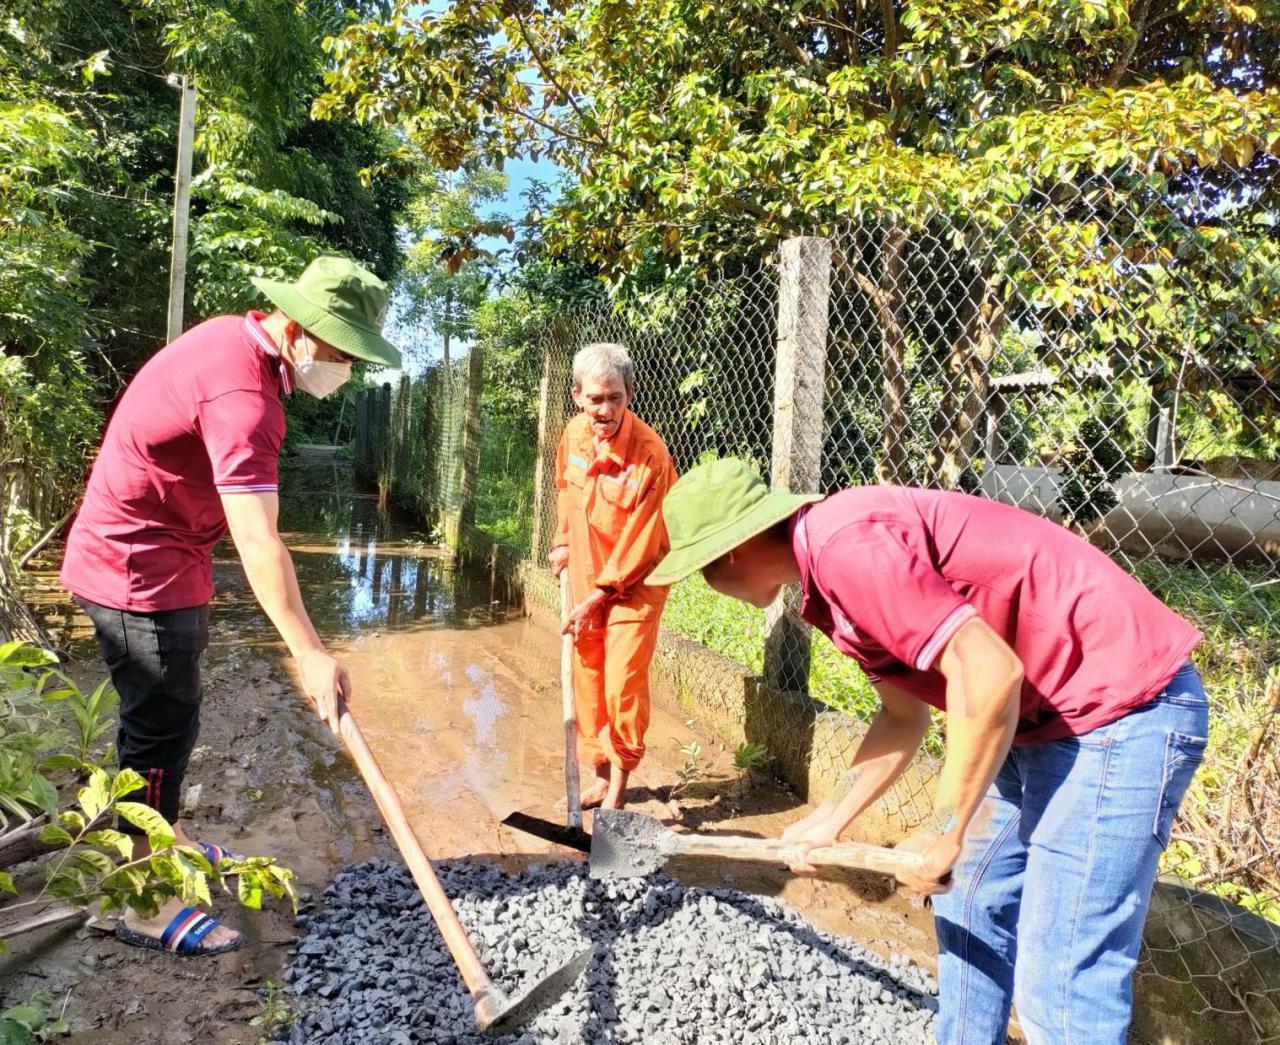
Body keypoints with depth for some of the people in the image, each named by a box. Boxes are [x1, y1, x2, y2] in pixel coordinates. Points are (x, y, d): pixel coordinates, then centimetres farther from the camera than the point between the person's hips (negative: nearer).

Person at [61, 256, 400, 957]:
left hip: (165, 561, 10)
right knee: (162, 726, -1)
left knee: (169, 716, 21)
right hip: (141, 571, -10)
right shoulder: (242, 392, -29)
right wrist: (311, 654, -40)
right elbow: (256, 540, -37)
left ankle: (167, 841, 40)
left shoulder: (236, 339, 3)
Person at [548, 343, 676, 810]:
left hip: (634, 583, -6)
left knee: (623, 684, -8)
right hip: (585, 578, 6)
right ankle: (600, 774, 28)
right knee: (588, 679, 12)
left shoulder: (650, 453, -24)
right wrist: (562, 542, 15)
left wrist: (599, 597, -16)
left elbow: (641, 543, -20)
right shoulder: (574, 434, -5)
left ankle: (619, 783, 11)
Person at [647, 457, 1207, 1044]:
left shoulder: (844, 546, -22)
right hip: (1044, 717, 10)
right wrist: (832, 819, 19)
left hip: (1126, 709, -10)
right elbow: (905, 715, 18)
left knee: (1061, 988, -5)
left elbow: (990, 675, -27)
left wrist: (948, 835, -16)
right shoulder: (829, 581, 9)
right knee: (969, 909, 19)